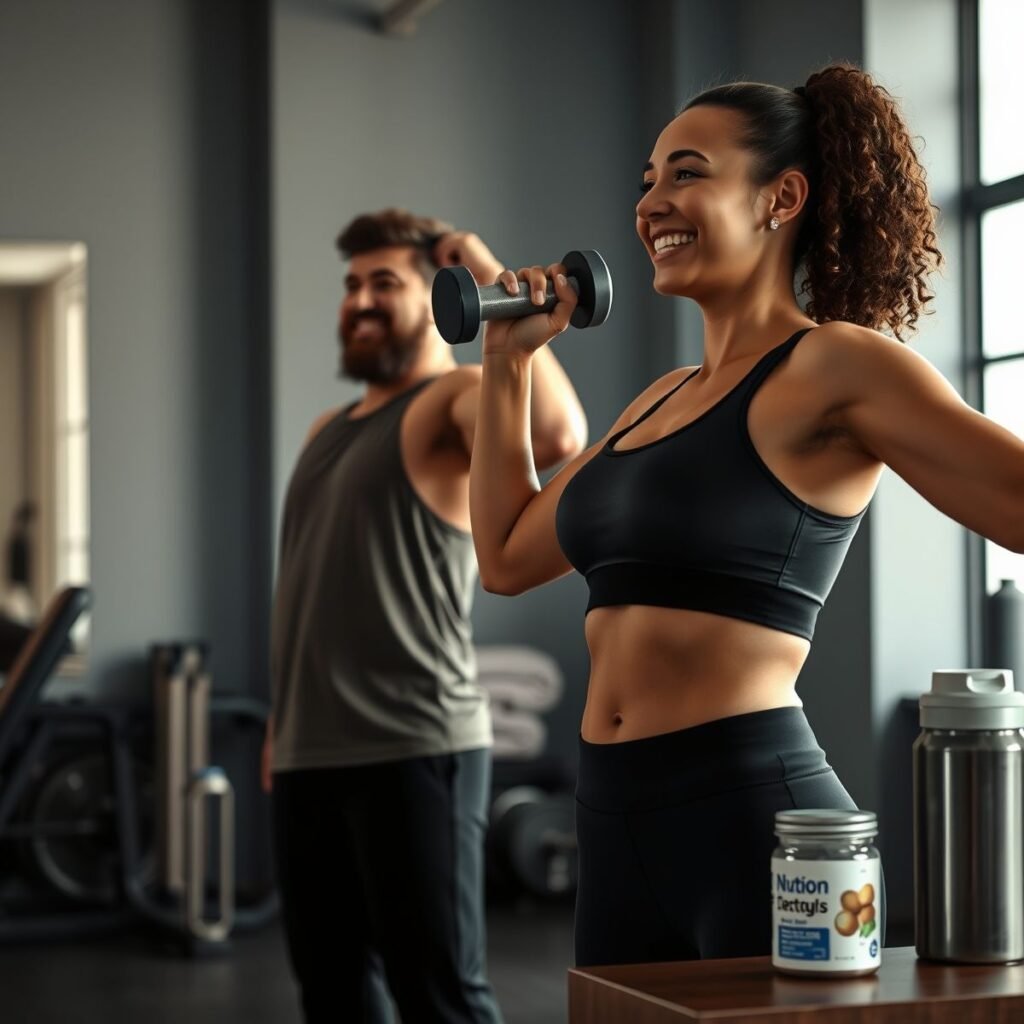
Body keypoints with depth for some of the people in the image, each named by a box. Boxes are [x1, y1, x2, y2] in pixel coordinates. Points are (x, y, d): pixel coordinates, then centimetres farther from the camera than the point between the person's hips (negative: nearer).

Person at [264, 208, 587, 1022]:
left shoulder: (458, 398, -5)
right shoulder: (329, 430, 21)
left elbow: (555, 435, -28)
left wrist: (499, 292, -20)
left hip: (414, 751, -8)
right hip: (310, 755, 9)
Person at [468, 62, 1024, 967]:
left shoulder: (833, 366, -8)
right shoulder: (665, 399, 16)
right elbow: (508, 558, 24)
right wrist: (507, 363, 22)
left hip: (751, 815, -8)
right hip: (617, 821, 8)